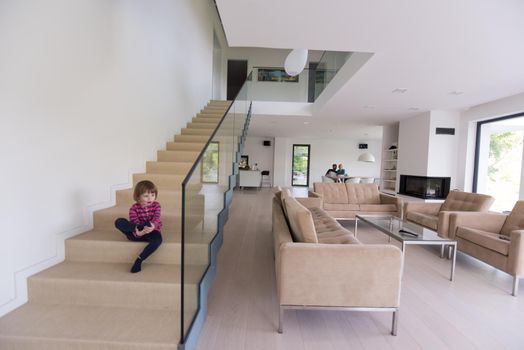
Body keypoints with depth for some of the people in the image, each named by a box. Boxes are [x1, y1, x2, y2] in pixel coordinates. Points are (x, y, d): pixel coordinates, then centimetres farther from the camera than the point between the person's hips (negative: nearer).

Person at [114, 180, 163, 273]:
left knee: (158, 238, -36)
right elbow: (134, 223, -17)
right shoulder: (134, 208, -6)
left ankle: (139, 260, -29)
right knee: (119, 222, -21)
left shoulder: (156, 205, -3)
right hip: (137, 233, 0)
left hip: (151, 231, 0)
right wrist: (138, 231, -41)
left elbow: (156, 218, -16)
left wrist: (152, 226, -41)